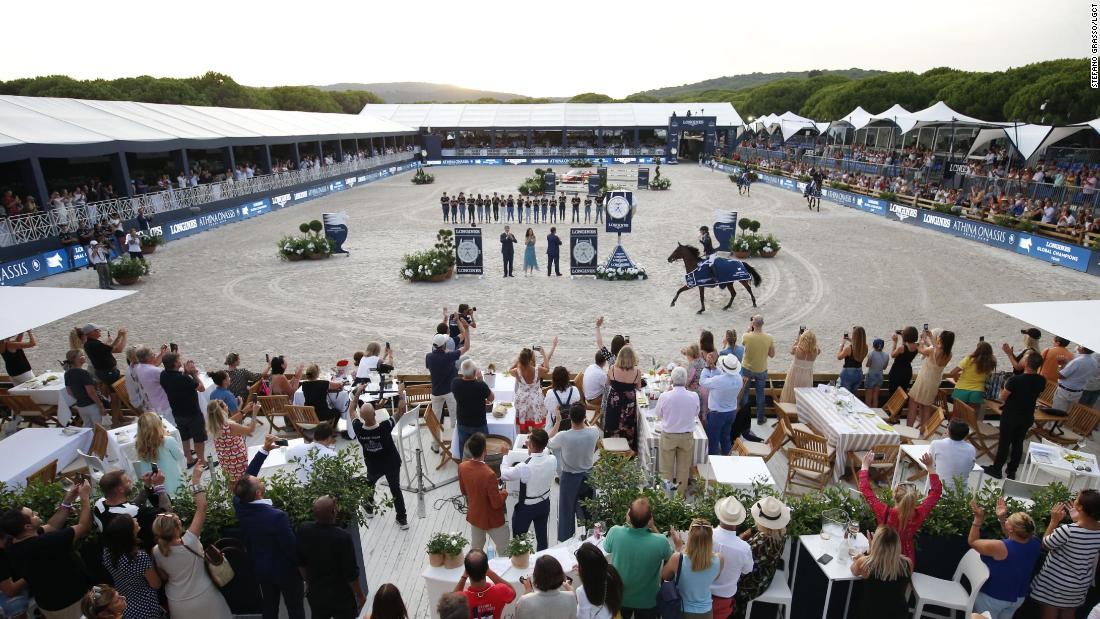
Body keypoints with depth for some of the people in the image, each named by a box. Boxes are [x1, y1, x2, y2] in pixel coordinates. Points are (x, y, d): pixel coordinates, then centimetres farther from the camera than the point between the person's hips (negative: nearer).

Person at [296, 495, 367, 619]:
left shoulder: (303, 530, -16)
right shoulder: (342, 537, -30)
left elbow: (300, 562, 0)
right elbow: (351, 573, -21)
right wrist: (360, 595, -4)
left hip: (315, 592, 5)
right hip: (341, 596, -5)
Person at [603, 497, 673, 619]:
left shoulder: (615, 532, -28)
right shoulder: (660, 541, -31)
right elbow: (668, 556, -6)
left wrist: (627, 524, -5)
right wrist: (653, 528, -12)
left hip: (619, 597, 1)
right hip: (647, 601, -1)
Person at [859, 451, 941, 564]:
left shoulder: (885, 513, -32)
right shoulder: (918, 515, -26)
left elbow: (865, 489, -19)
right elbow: (936, 491, -11)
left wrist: (865, 466, -8)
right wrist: (930, 466, -8)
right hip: (908, 562, 3)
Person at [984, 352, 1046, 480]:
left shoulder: (1015, 380, -25)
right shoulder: (1041, 381, -8)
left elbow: (1001, 398, -15)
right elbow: (1036, 396, 11)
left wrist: (1004, 388, 6)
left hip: (1010, 416, -5)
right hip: (1027, 417, 5)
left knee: (1004, 443, 7)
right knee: (1018, 443, 16)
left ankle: (996, 469, 17)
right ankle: (1012, 471, 26)